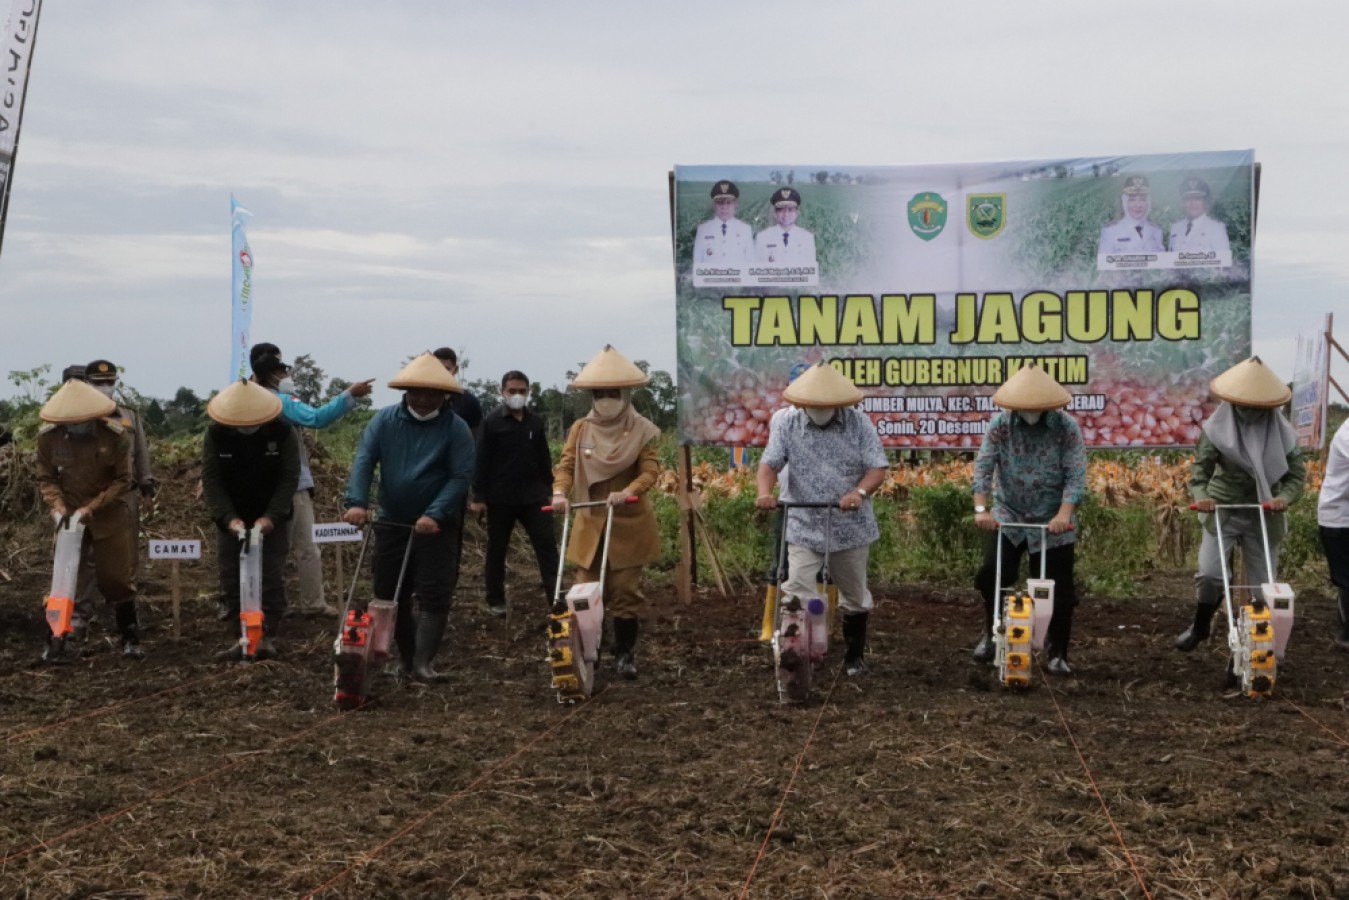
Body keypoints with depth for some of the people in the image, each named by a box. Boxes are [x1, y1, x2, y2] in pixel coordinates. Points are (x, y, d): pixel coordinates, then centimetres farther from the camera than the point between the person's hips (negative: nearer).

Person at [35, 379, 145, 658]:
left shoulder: (115, 435, -16)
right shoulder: (47, 436, -11)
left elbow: (123, 480, -10)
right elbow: (46, 478, 1)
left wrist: (92, 507, -18)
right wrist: (58, 506, -17)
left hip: (110, 517, -1)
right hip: (69, 517, 2)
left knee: (117, 578, 2)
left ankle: (130, 638, 14)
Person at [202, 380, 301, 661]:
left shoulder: (283, 433, -13)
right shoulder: (215, 434, -9)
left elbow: (289, 479, -13)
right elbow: (211, 480, -11)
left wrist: (271, 517, -23)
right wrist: (229, 518, -23)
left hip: (272, 519, -2)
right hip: (231, 519, 2)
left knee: (272, 579, -4)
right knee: (231, 579, 3)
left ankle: (268, 637, 3)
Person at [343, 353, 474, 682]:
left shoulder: (456, 428, -8)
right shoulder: (385, 420, 0)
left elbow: (461, 477, -14)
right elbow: (364, 461, -8)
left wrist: (435, 515, -25)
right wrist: (356, 502, -23)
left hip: (435, 527, -3)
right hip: (391, 523, 3)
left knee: (435, 595, -8)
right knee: (390, 594, 11)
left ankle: (422, 663, -3)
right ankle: (406, 656, 27)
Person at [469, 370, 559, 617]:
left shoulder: (536, 422, 8)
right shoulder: (492, 421, -5)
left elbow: (544, 459, 15)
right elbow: (481, 461, -8)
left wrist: (548, 490, 13)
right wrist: (478, 497, -12)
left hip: (533, 495, 3)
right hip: (500, 497, -3)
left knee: (546, 544, -4)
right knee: (497, 549, 7)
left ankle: (555, 595, -4)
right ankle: (496, 600, 18)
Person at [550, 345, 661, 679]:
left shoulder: (641, 430, -4)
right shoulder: (580, 429, 6)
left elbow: (650, 470, -13)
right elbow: (566, 464, -2)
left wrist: (627, 492, -31)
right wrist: (560, 492, -23)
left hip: (628, 524, -2)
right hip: (590, 523, 2)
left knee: (625, 591, 3)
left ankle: (625, 654, 13)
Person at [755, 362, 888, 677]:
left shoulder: (859, 423, -5)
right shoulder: (787, 424, -3)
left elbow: (878, 467, -10)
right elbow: (769, 464, -9)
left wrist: (860, 492, -30)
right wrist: (765, 492, -31)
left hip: (851, 528, 1)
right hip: (804, 528, -1)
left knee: (854, 597, 14)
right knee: (796, 596, -12)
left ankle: (855, 656, 32)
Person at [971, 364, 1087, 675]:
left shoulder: (1067, 427, -11)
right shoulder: (1000, 424, -8)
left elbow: (1076, 476, -14)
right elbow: (983, 467, -11)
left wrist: (1064, 514, -26)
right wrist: (981, 509, -22)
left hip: (1052, 522, -1)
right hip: (1008, 516, 1)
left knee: (1059, 589, 1)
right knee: (991, 575, -7)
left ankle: (1057, 654, 14)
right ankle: (990, 632, 20)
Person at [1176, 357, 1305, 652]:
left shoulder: (1281, 432, -4)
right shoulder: (1217, 427, -8)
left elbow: (1297, 473, 0)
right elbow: (1200, 467, -7)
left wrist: (1285, 496, -20)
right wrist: (1200, 496, -26)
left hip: (1264, 516, 2)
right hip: (1222, 511, -2)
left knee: (1262, 583, 6)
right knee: (1209, 572, -12)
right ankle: (1200, 626, 14)